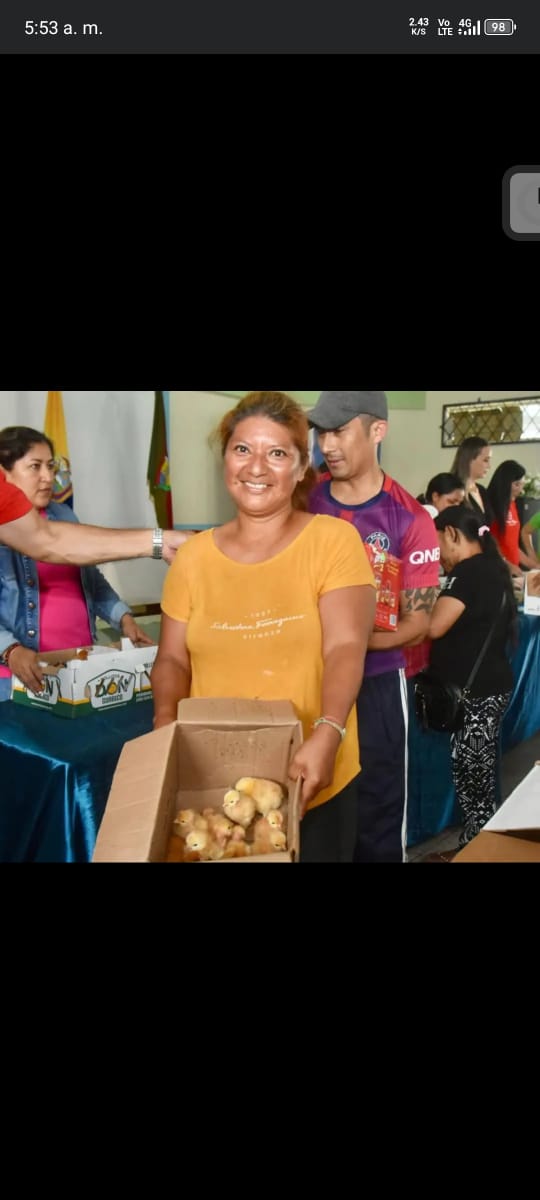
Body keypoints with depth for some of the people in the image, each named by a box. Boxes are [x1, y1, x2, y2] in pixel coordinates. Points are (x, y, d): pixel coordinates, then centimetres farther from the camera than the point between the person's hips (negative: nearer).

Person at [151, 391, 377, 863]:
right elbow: (173, 658, 6)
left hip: (313, 782, -2)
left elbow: (346, 648, -16)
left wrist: (327, 734, -32)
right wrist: (166, 720, -14)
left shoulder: (333, 540, -7)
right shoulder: (194, 556, 2)